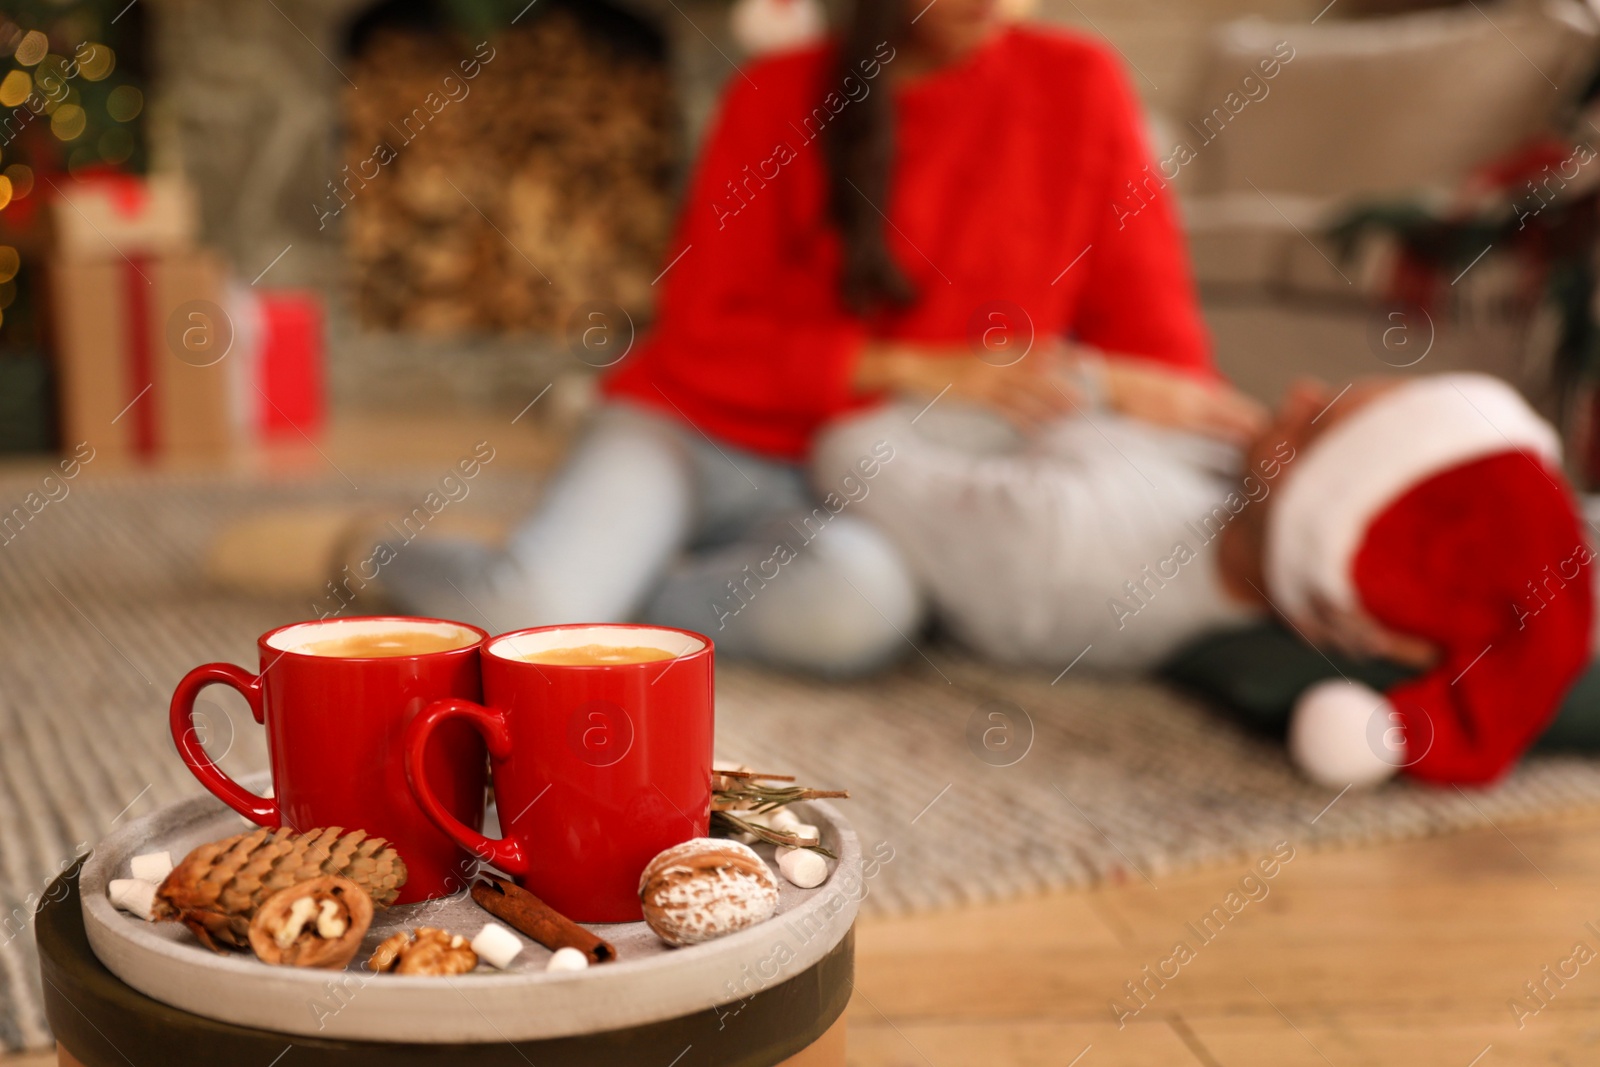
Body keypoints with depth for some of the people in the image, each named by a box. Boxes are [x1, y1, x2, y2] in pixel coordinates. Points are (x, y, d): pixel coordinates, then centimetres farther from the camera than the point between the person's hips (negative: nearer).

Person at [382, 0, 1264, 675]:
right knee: (526, 613, -28)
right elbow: (701, 331, -4)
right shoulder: (780, 97, -1)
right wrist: (917, 368, -14)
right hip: (703, 435, -1)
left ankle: (583, 589, -15)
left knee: (863, 602, -36)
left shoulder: (1078, 87, 2)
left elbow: (1145, 319, 5)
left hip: (874, 486, 1)